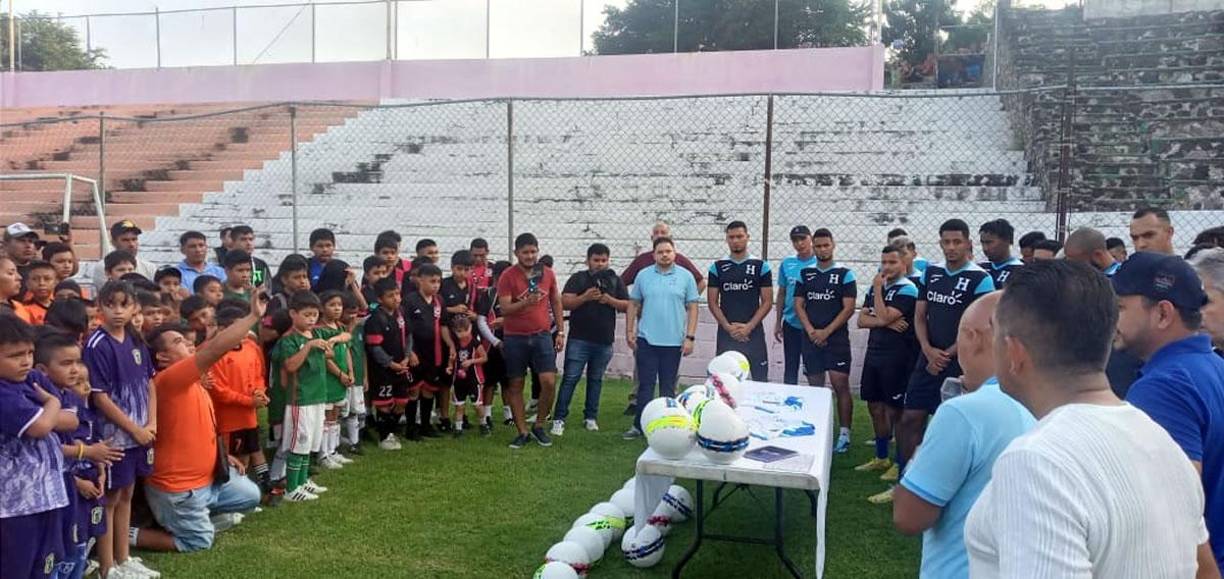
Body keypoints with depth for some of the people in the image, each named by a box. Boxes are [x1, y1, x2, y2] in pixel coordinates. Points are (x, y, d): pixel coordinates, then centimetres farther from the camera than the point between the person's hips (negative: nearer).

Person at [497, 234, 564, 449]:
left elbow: (556, 302, 15)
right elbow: (504, 309, -12)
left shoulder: (548, 273, 5)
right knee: (516, 385, 4)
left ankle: (539, 426, 12)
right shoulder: (507, 276, -5)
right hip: (515, 338, -2)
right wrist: (525, 303, -29)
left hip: (542, 335, 2)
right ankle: (522, 432, 15)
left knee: (549, 382, -8)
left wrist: (560, 331, 10)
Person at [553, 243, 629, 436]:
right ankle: (559, 419, -1)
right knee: (570, 378, -4)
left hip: (604, 341, 3)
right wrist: (585, 297, -20)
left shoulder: (615, 280, 10)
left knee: (596, 380, 11)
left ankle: (591, 418, 22)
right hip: (579, 339, -3)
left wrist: (610, 300, -11)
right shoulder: (578, 279, 3)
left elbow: (627, 306, 7)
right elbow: (564, 302, -6)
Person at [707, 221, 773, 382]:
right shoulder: (717, 267, 6)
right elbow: (712, 302, 4)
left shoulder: (761, 266, 3)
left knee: (760, 378, -1)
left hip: (753, 331, -1)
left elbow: (767, 302, 1)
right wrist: (728, 327, -8)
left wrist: (749, 327, -10)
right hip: (726, 332, 1)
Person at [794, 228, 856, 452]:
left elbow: (849, 308, -6)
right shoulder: (805, 274, 10)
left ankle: (844, 435, -2)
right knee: (815, 386, 8)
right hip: (811, 338, 4)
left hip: (836, 338, -4)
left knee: (840, 385, -8)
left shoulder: (845, 274, -1)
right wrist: (811, 331, -7)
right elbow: (799, 305, 7)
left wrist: (826, 332, -12)